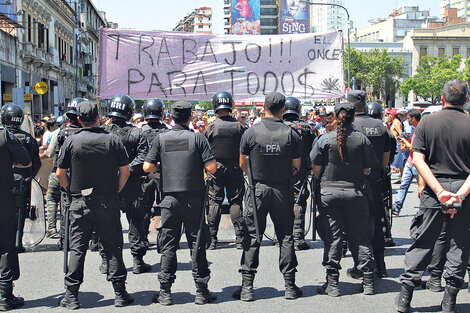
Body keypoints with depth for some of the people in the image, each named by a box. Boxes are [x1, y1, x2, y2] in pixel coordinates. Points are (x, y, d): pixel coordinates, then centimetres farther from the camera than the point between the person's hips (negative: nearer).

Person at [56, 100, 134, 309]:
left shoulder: (71, 141, -4)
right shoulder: (113, 140, -3)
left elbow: (60, 173, -2)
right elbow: (125, 171, -1)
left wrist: (71, 190, 12)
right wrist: (116, 191, 10)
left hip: (80, 203, 0)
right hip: (108, 202, 0)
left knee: (77, 248, 6)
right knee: (113, 247, 7)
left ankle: (71, 296, 9)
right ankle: (120, 293, 10)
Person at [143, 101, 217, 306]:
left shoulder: (161, 139, 1)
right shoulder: (198, 138, -4)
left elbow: (147, 168, -1)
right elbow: (212, 168, -9)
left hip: (170, 199, 1)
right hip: (194, 200, -1)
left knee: (168, 245, 8)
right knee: (197, 245, 6)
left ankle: (165, 292, 11)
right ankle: (201, 291, 11)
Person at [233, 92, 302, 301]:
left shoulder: (251, 132, -7)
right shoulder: (291, 134, -5)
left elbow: (242, 164, 3)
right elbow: (296, 168, 1)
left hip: (258, 189, -1)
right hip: (283, 190, 1)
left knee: (252, 237, 5)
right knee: (286, 237, 10)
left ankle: (247, 287, 5)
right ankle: (290, 286, 13)